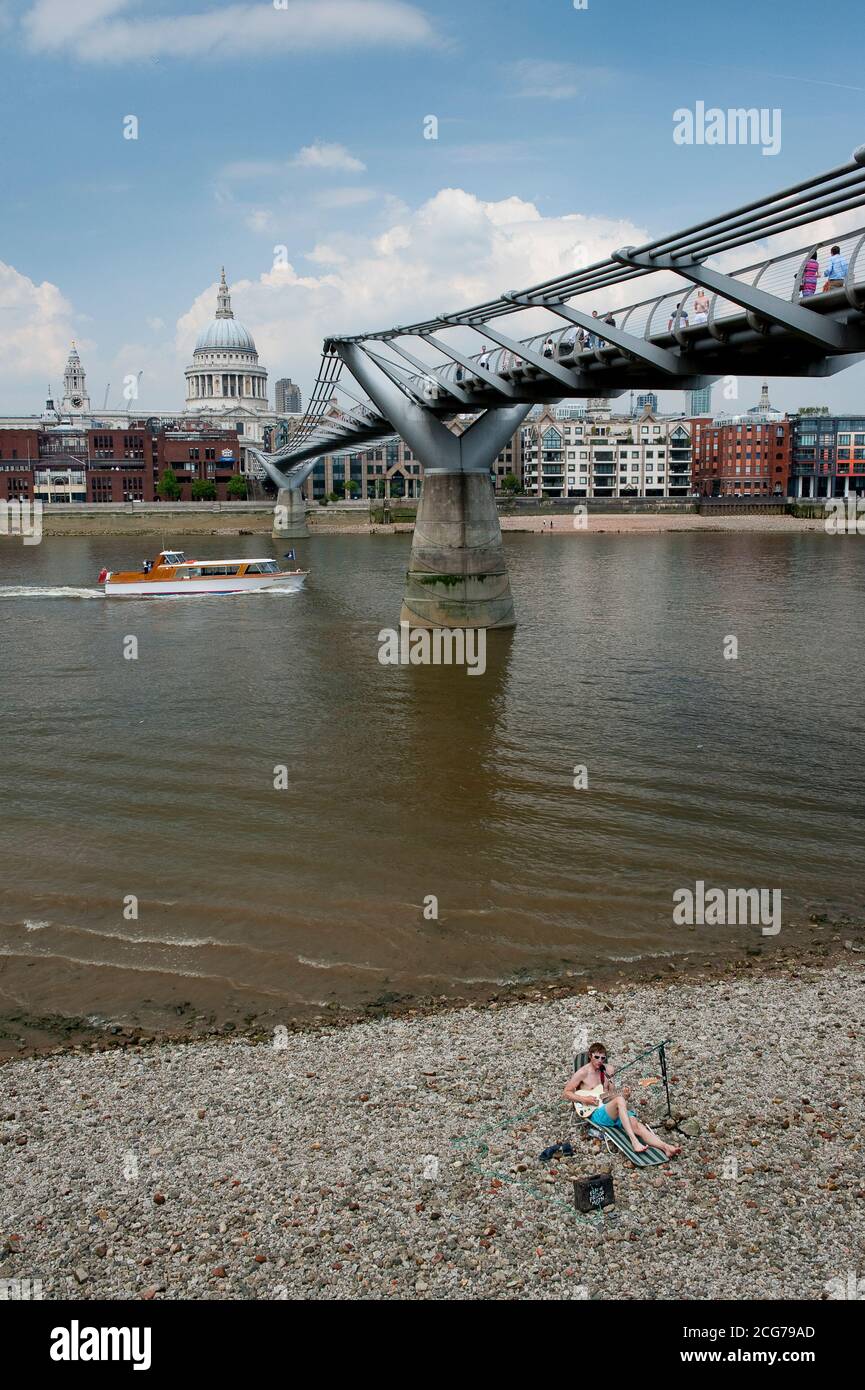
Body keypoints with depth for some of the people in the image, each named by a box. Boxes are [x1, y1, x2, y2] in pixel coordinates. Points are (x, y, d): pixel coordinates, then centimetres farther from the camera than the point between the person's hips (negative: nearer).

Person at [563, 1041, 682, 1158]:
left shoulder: (607, 1070, 15)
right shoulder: (583, 1073, -1)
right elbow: (566, 1093, 1)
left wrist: (624, 1095, -2)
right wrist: (584, 1099, -12)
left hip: (612, 1110, 5)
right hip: (597, 1113, -5)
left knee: (636, 1125, -25)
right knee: (619, 1100, -35)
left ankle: (666, 1148, -43)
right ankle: (634, 1141, -47)